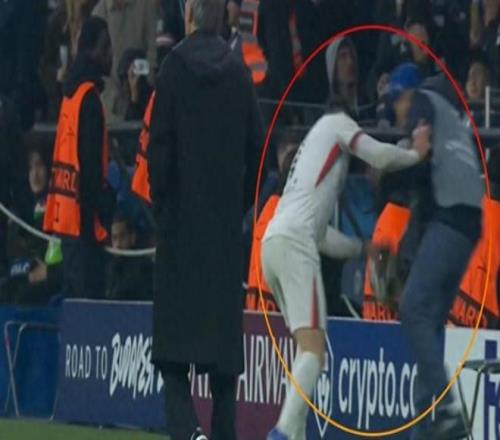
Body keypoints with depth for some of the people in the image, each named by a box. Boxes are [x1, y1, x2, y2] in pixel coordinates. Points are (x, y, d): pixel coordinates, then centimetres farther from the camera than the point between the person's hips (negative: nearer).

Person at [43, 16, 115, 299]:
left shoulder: (73, 91, 14)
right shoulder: (89, 96, -14)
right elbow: (91, 162, -17)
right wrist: (103, 207, -14)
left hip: (65, 210, 10)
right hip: (83, 212, -10)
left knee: (75, 290, 13)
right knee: (90, 289, -10)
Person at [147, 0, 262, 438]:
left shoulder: (175, 66, -6)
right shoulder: (239, 72, 3)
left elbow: (159, 144, -8)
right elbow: (256, 148, 4)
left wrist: (160, 202, 4)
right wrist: (240, 206, 14)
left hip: (181, 221, -3)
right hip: (226, 222, 3)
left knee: (174, 338, -1)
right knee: (226, 333, 8)